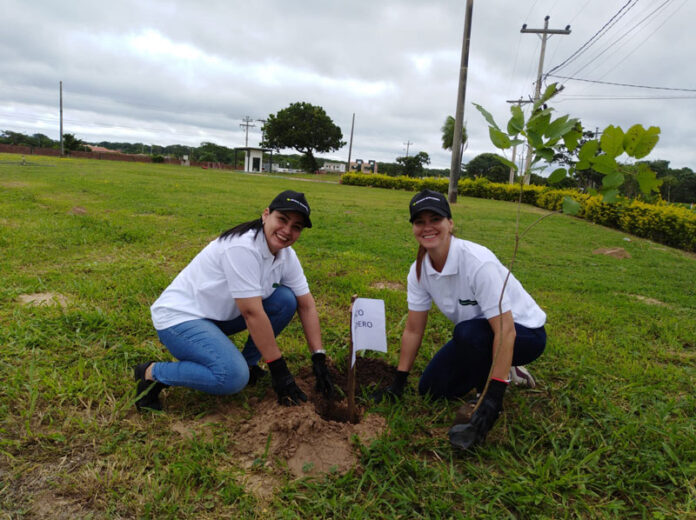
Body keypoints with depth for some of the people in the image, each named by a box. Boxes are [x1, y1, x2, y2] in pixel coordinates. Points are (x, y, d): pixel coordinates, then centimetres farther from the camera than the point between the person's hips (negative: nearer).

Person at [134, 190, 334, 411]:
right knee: (233, 377, -28)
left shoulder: (286, 255, -3)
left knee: (286, 299, -7)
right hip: (179, 316, -8)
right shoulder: (242, 246, -28)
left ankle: (246, 362, 7)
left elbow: (306, 304, 1)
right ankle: (152, 373, -6)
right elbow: (252, 313, -29)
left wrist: (319, 358, -4)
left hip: (220, 315, 8)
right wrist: (278, 369, -23)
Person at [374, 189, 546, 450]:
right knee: (430, 388, 0)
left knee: (468, 332, -36)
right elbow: (413, 330, -4)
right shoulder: (419, 270, -12)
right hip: (476, 338, 7)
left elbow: (505, 332, -34)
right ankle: (491, 369, 19)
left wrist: (493, 398, -36)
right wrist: (398, 383, -3)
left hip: (524, 333, -6)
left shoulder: (478, 263, -33)